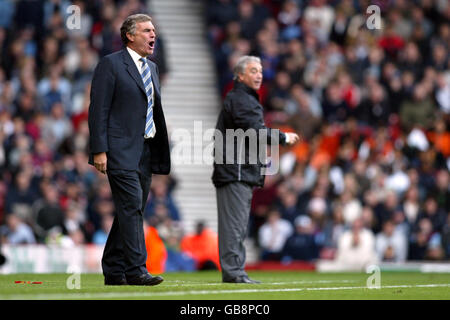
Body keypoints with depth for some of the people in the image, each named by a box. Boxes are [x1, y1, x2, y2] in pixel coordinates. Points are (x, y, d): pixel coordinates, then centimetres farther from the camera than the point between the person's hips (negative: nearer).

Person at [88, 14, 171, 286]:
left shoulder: (151, 68, 19)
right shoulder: (111, 64, -4)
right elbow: (99, 110, -8)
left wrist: (162, 150, 16)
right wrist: (99, 150, -15)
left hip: (146, 151, 8)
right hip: (121, 149, -8)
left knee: (131, 211, 7)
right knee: (131, 207, -15)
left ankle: (114, 271, 12)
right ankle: (136, 270, -18)